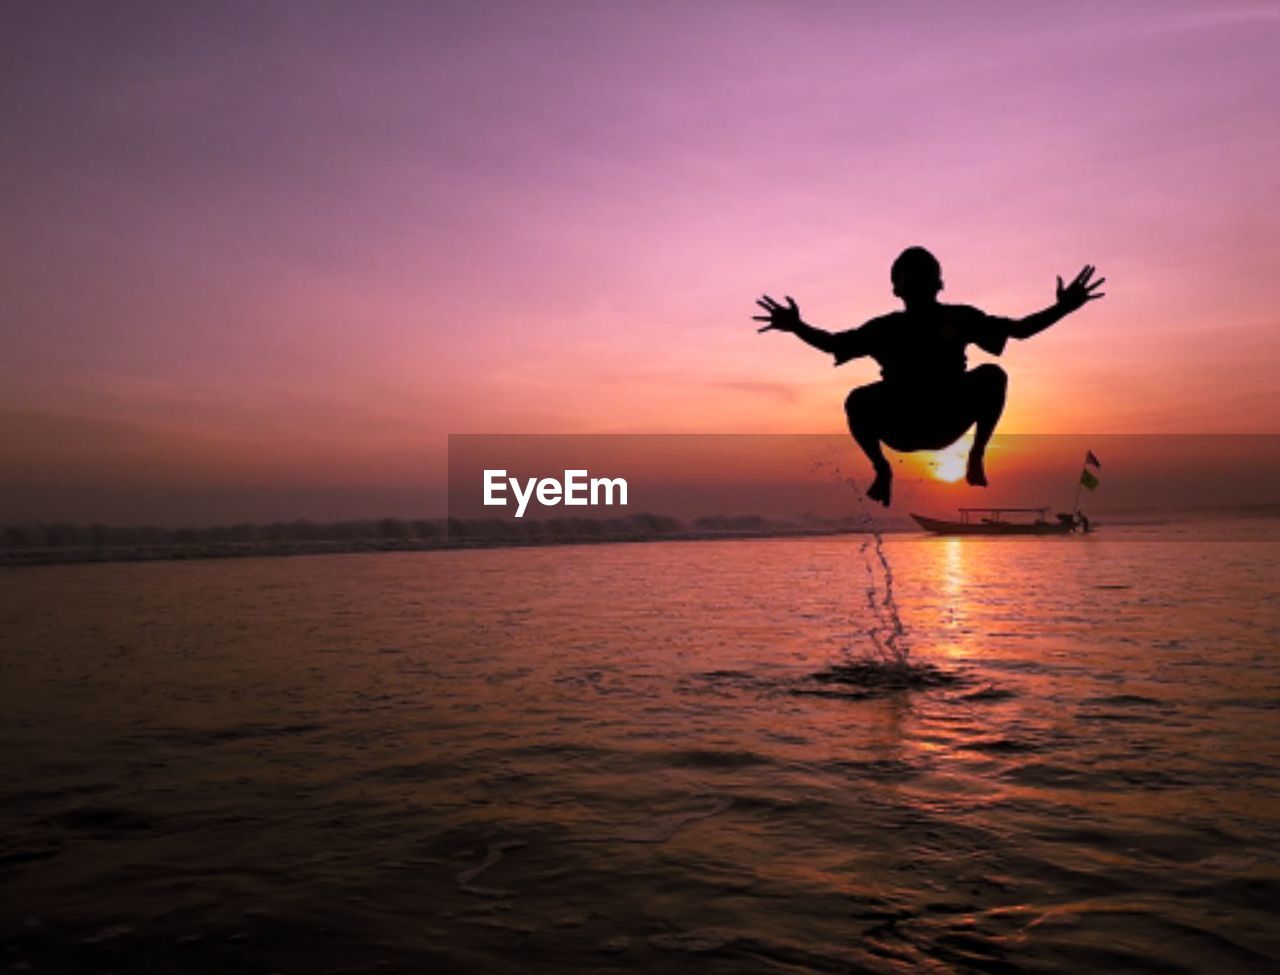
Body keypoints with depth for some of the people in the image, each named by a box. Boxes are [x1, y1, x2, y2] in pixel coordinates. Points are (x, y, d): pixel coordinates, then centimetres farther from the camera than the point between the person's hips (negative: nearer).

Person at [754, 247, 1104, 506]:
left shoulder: (959, 318, 3)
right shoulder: (885, 327, 2)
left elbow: (1017, 329, 6)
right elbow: (833, 344, 2)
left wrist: (1061, 309, -8)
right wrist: (797, 327, -15)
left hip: (947, 423, 0)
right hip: (901, 427, 0)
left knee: (992, 374, -22)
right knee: (858, 400, -30)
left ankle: (976, 459, -5)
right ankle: (881, 469, -1)